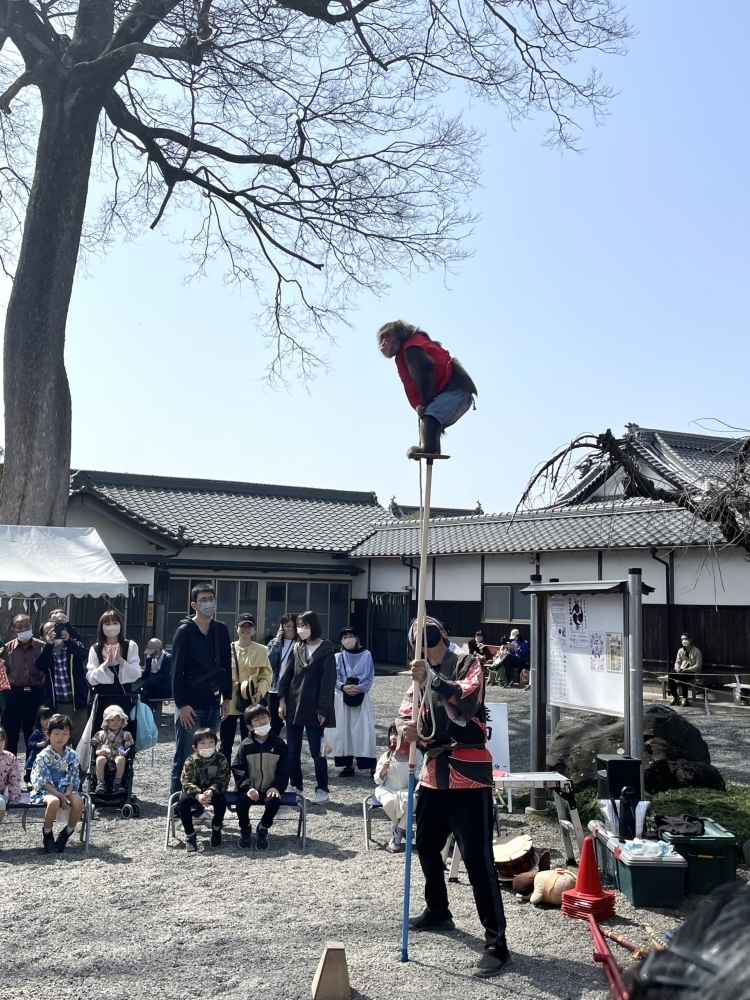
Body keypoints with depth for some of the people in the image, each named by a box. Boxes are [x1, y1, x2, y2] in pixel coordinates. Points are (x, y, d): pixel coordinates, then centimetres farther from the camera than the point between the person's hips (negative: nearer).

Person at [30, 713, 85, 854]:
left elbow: (73, 778, 3)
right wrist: (59, 795, -22)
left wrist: (67, 793, -16)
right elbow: (42, 781, -13)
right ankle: (47, 835, -11)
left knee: (78, 801, -29)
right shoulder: (43, 756, -10)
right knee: (54, 802, -38)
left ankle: (66, 834, -5)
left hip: (65, 790, 4)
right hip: (45, 791, -4)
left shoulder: (72, 755, 2)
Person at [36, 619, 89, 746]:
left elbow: (82, 655, -19)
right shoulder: (45, 650, 5)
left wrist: (68, 640, -35)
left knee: (79, 740, 2)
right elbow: (39, 665, -16)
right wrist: (49, 644, -30)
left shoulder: (73, 644, 2)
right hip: (56, 704, 1)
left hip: (77, 702, -1)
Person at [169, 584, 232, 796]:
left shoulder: (221, 630, 8)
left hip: (213, 705, 5)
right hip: (190, 706, -5)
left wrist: (226, 697, 10)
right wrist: (181, 704, -15)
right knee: (184, 760, -2)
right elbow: (176, 671, -10)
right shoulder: (185, 631, -7)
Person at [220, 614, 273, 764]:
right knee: (226, 744, 6)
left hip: (251, 703, 0)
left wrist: (260, 692, -16)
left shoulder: (261, 650, 1)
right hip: (229, 702, 1)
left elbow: (266, 675, 0)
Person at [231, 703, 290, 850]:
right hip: (250, 789, 0)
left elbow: (284, 771, 1)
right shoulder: (246, 745, -2)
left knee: (274, 800, -30)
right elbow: (237, 768, -5)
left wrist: (276, 787, -15)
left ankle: (263, 829, 0)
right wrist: (247, 787, -19)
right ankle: (245, 829, 3)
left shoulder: (279, 743, -1)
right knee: (242, 800, -29)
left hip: (270, 789, 0)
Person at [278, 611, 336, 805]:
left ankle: (322, 789, 11)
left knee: (316, 751, 1)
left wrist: (323, 709, -14)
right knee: (292, 751, 9)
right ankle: (295, 787, 19)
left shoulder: (326, 651, -6)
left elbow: (328, 682, -10)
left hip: (313, 709, -5)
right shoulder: (297, 648, 9)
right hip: (293, 706, 5)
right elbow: (287, 675, 9)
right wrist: (282, 699, 0)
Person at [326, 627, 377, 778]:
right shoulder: (338, 657, 5)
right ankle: (348, 765, 7)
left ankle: (372, 766, -5)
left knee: (364, 730, -6)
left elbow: (370, 678, 0)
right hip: (342, 698, 2)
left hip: (361, 698, -2)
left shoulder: (366, 655, 2)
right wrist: (343, 687, -21)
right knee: (343, 730, 0)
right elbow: (335, 678, -1)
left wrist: (358, 688, -16)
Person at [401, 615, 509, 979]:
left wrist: (430, 680, -33)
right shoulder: (422, 675, 13)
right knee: (426, 846, 19)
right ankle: (438, 911, 42)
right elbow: (407, 713, 8)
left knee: (477, 857, -11)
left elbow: (467, 696, -25)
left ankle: (496, 942, -7)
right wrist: (409, 727, -14)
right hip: (435, 772, 7)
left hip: (468, 774, -7)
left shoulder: (467, 664, -5)